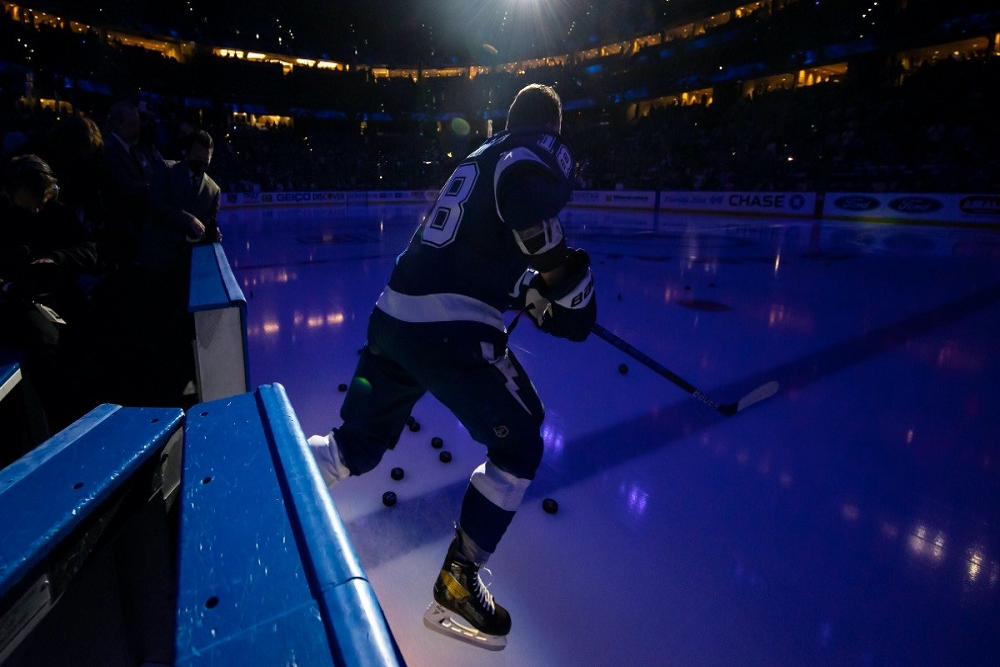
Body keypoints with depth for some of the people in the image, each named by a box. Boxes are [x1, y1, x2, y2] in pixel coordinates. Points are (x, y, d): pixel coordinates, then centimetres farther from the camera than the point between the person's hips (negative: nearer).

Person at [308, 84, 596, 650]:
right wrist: (560, 269, -9)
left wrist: (535, 293, 23)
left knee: (359, 445, 23)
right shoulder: (546, 150, 3)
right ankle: (456, 588, 16)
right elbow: (524, 192, -23)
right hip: (450, 330, -8)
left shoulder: (481, 156, 27)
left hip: (394, 316, 9)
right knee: (519, 442, 9)